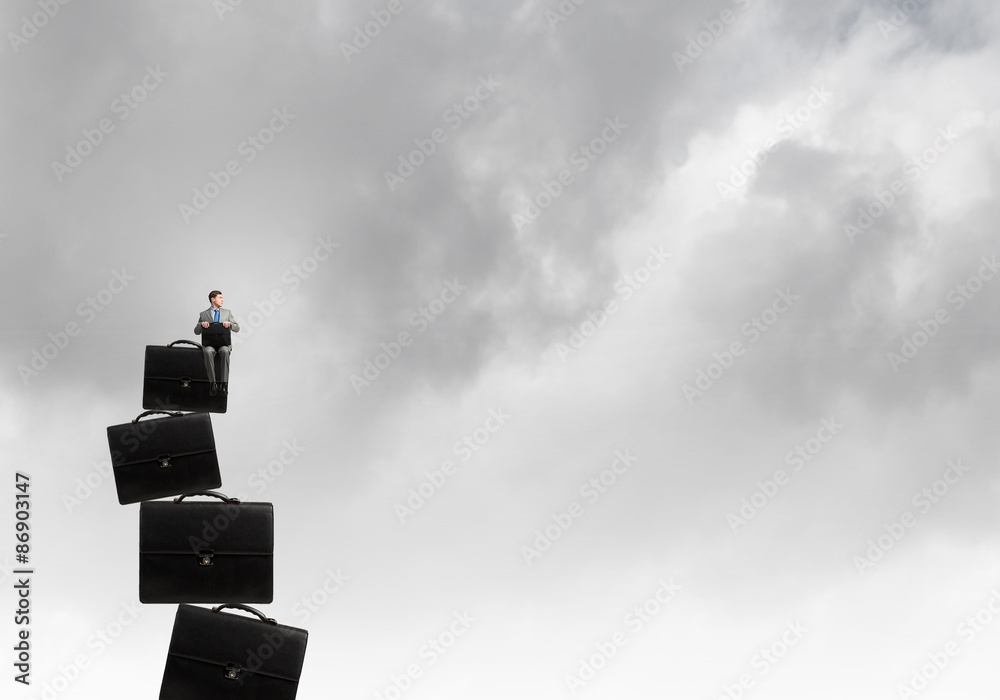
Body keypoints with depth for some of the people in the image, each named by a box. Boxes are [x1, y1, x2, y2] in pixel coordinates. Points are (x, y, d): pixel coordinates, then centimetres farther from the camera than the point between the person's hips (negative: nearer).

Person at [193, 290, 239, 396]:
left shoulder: (227, 312, 18)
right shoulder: (203, 314, 16)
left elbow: (237, 329, 11)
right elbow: (196, 332, 9)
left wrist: (230, 324, -11)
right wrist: (201, 324, -12)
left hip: (224, 343, 0)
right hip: (209, 343, 0)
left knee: (225, 351, -37)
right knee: (208, 352, -37)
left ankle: (224, 384, -39)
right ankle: (213, 383, -36)